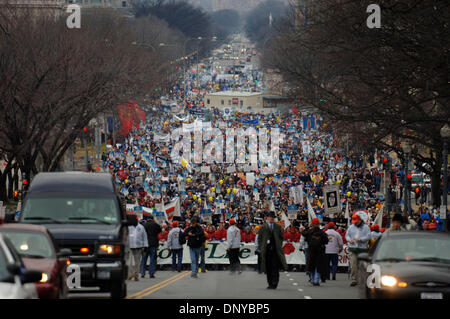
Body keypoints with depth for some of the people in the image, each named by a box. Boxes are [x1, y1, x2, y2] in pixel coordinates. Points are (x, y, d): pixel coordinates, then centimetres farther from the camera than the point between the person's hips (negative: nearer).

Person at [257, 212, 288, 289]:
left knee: (275, 267, -10)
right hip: (266, 250, 1)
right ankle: (270, 284, 10)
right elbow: (259, 238, 10)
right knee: (268, 268, 2)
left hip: (276, 250, -1)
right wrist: (260, 248, 1)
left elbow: (281, 237, 16)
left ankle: (274, 283, -11)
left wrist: (279, 246, 4)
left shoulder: (278, 227, 10)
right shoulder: (263, 228, 9)